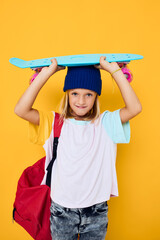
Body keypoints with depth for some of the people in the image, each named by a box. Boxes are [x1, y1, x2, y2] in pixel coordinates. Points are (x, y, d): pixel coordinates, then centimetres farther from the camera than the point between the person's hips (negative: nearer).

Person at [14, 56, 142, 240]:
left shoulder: (105, 124, -6)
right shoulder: (55, 123, -7)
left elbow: (135, 108, -20)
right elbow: (21, 110, -20)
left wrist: (115, 70, -18)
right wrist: (47, 72, -20)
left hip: (96, 211, 1)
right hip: (61, 211, 0)